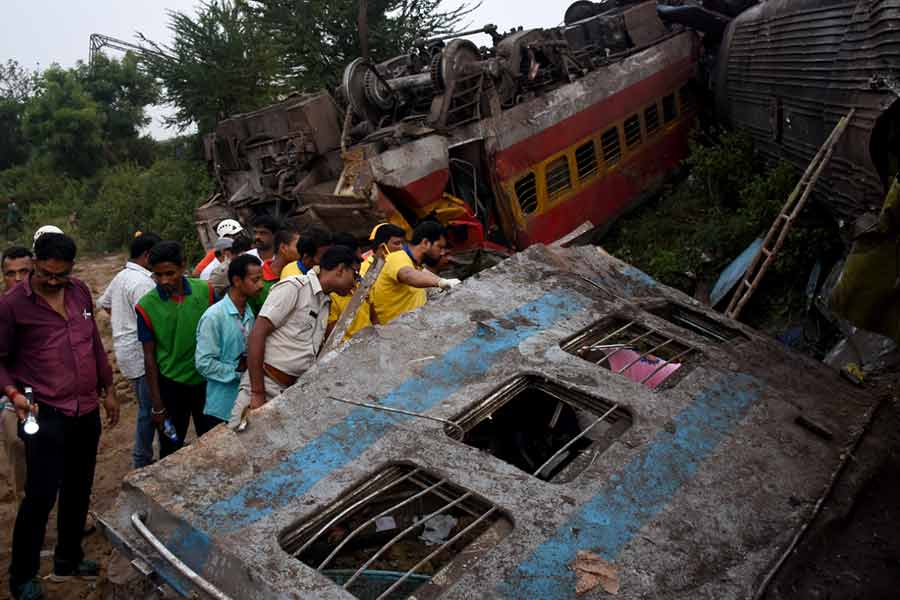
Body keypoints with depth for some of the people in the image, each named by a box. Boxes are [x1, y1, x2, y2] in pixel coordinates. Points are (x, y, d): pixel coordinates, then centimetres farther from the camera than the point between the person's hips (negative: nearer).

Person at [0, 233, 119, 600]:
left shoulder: (80, 292, 4)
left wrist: (108, 390, 14)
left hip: (87, 411, 6)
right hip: (46, 416, -6)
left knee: (78, 491, 17)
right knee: (41, 496, 0)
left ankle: (68, 561, 35)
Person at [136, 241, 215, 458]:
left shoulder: (205, 291, -10)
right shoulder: (146, 306, -13)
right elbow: (149, 356, -7)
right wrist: (157, 404, -5)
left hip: (206, 380, 2)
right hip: (171, 385, -2)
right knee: (171, 448, 13)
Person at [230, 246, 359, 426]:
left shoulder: (326, 303, 16)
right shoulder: (294, 287, -9)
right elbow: (257, 334, -14)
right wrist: (258, 393, -17)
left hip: (294, 391, 7)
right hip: (265, 385, -7)